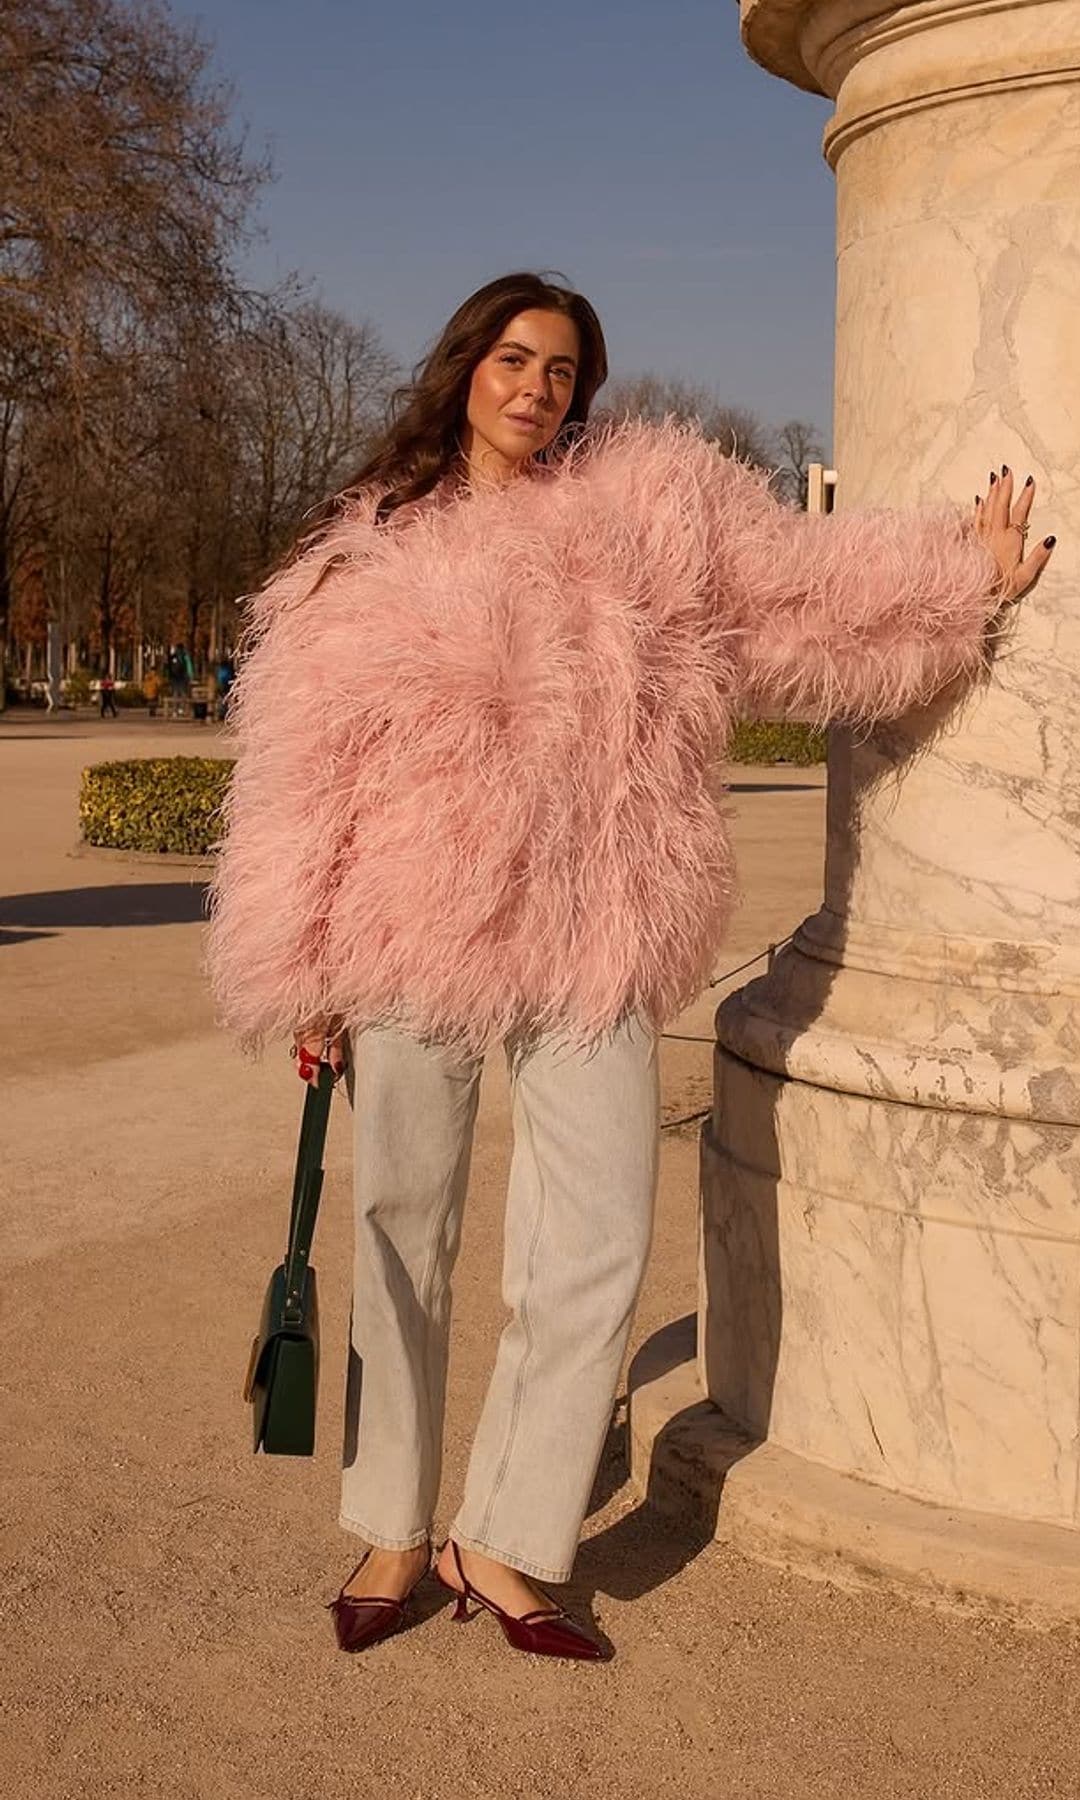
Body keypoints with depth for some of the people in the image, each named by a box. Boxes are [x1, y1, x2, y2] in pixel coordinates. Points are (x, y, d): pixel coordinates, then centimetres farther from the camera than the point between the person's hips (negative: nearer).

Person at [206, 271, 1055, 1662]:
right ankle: (391, 1536, 26)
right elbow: (304, 770, 4)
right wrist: (304, 976, 2)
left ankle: (499, 1543, 17)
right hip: (413, 938, -1)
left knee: (600, 1244, -3)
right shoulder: (368, 554, 6)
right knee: (403, 1235, 9)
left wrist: (968, 577, 19)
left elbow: (804, 588, 17)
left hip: (592, 944, 1)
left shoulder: (649, 508, 10)